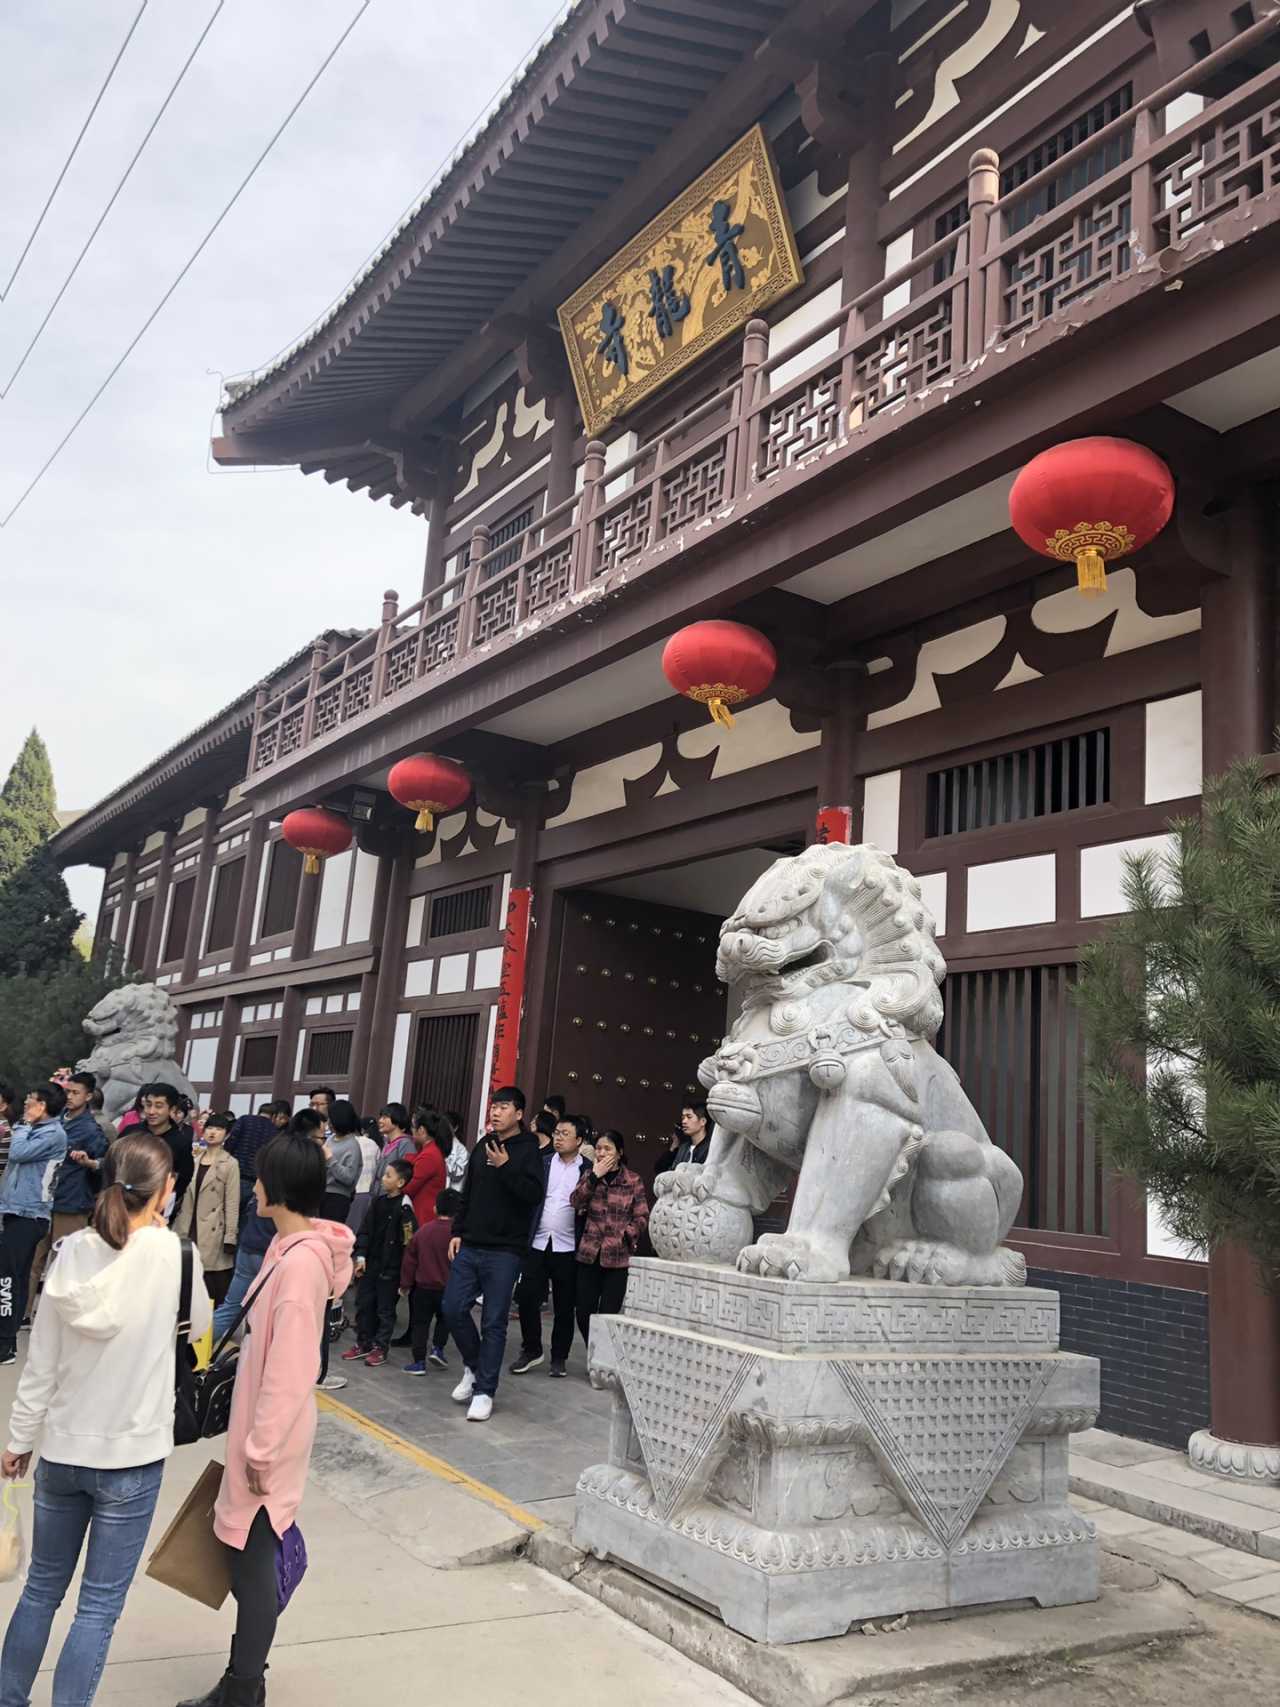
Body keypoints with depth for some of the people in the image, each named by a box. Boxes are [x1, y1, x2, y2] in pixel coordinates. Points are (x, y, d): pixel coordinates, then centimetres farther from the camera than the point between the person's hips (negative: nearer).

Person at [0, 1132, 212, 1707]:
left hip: (61, 1448, 4)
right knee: (99, 1607, 7)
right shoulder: (174, 1254, -15)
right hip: (132, 1455, -4)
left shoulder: (72, 1251, -6)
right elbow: (199, 1326, 4)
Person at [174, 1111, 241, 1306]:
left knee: (215, 1290, -3)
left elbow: (232, 1203, -9)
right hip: (190, 1229, 5)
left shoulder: (230, 1164, -5)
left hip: (213, 1234, -5)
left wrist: (230, 1237, -13)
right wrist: (179, 1228, 9)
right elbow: (187, 1197, 13)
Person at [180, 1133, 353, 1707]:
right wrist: (252, 1438, 18)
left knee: (253, 1562, 4)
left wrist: (262, 1446, -18)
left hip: (270, 1437, -9)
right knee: (244, 1554, 20)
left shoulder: (302, 1260, -25)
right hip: (257, 1427, 9)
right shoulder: (290, 1246, 4)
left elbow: (291, 1367, -24)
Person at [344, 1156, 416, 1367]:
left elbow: (408, 1239, -15)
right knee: (363, 1303, 13)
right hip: (371, 1262, 7)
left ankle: (380, 1347, 16)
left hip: (391, 1266, -7)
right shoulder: (379, 1201, 6)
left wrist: (403, 1269, -16)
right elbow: (366, 1230, 10)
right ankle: (363, 1343, 26)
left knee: (385, 1308, 4)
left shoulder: (404, 1207, -15)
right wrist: (361, 1256, 3)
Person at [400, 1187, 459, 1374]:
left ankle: (419, 1361, 6)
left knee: (420, 1323, 9)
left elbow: (410, 1259, 5)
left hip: (423, 1287, 2)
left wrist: (405, 1284, 14)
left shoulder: (422, 1231, 0)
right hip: (448, 1288, -1)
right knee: (444, 1319, 22)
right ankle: (437, 1348, 8)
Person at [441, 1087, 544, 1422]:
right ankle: (474, 1366, 26)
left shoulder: (528, 1150, -6)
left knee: (493, 1323, -1)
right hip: (470, 1246, 6)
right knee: (453, 1309, 3)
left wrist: (506, 1167, -23)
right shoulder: (483, 1146, 12)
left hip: (504, 1252, -6)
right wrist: (457, 1232, 12)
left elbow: (534, 1195, -17)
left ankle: (484, 1391, 9)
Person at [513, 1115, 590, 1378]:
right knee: (527, 1299, 1)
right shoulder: (542, 1163, 6)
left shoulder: (588, 1170, -1)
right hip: (537, 1242, 2)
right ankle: (531, 1351, 19)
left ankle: (559, 1357, 21)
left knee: (564, 1306, 7)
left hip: (567, 1247, -2)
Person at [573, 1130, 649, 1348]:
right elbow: (577, 1203, -5)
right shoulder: (590, 1176, 12)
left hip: (618, 1257, -3)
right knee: (584, 1314, 4)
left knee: (608, 1316, -3)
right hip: (589, 1254, 3)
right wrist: (595, 1176, -11)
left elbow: (642, 1217, 0)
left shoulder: (633, 1181, 1)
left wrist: (625, 1235, -15)